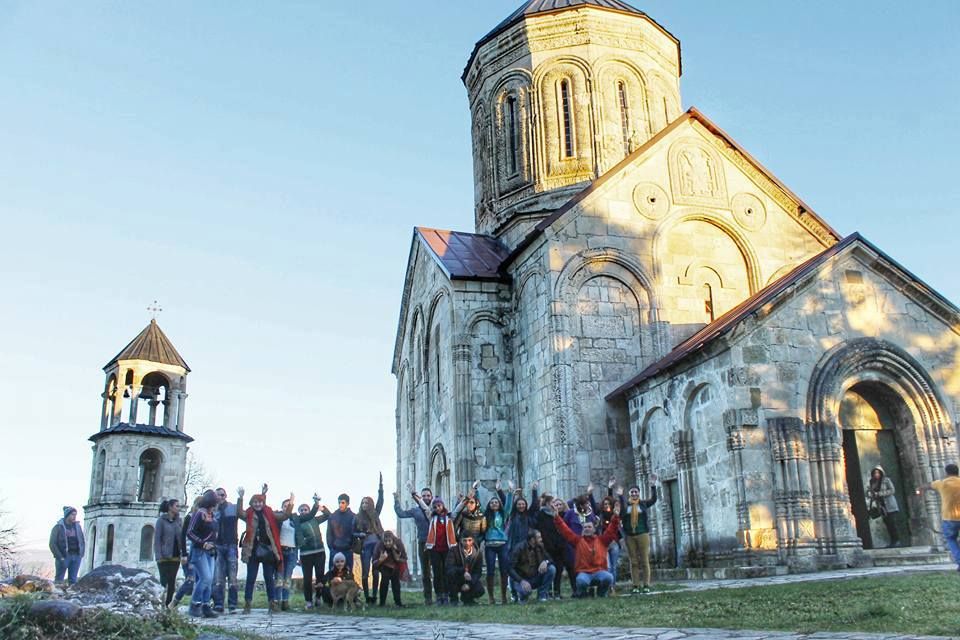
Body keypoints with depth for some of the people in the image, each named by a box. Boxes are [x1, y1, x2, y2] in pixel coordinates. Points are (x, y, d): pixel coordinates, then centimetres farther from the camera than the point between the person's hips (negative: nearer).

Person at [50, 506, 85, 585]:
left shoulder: (77, 526, 12)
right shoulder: (58, 527, -1)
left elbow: (83, 542, 17)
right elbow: (52, 544, -5)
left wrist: (81, 554, 5)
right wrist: (60, 557, -12)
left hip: (76, 556, 4)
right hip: (63, 557, -4)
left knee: (73, 580, 4)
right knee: (59, 579, -1)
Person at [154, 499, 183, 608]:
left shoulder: (179, 521, 10)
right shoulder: (161, 520, -3)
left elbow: (182, 538, 10)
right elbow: (157, 539, -7)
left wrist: (183, 554, 1)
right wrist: (159, 556, -14)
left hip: (176, 557, 4)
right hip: (164, 557, -4)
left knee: (172, 582, 5)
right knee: (164, 581, -4)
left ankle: (168, 605, 11)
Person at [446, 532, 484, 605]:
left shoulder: (477, 553, -5)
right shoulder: (454, 551, -13)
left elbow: (478, 572, -7)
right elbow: (449, 567, -26)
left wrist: (469, 584, -22)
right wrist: (463, 570, -41)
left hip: (470, 580, 2)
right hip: (455, 582, -2)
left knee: (480, 590, -25)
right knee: (451, 572, -33)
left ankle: (466, 597, 10)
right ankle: (453, 598, -13)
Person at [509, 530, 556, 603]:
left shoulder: (540, 547, -3)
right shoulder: (520, 549, -17)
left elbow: (550, 559, 2)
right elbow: (510, 569, -19)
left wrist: (546, 562, -24)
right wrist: (522, 581, -33)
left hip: (535, 579, 5)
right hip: (521, 579, -5)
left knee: (552, 569, -18)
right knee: (526, 590, -38)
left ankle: (542, 594, -6)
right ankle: (523, 594, 0)